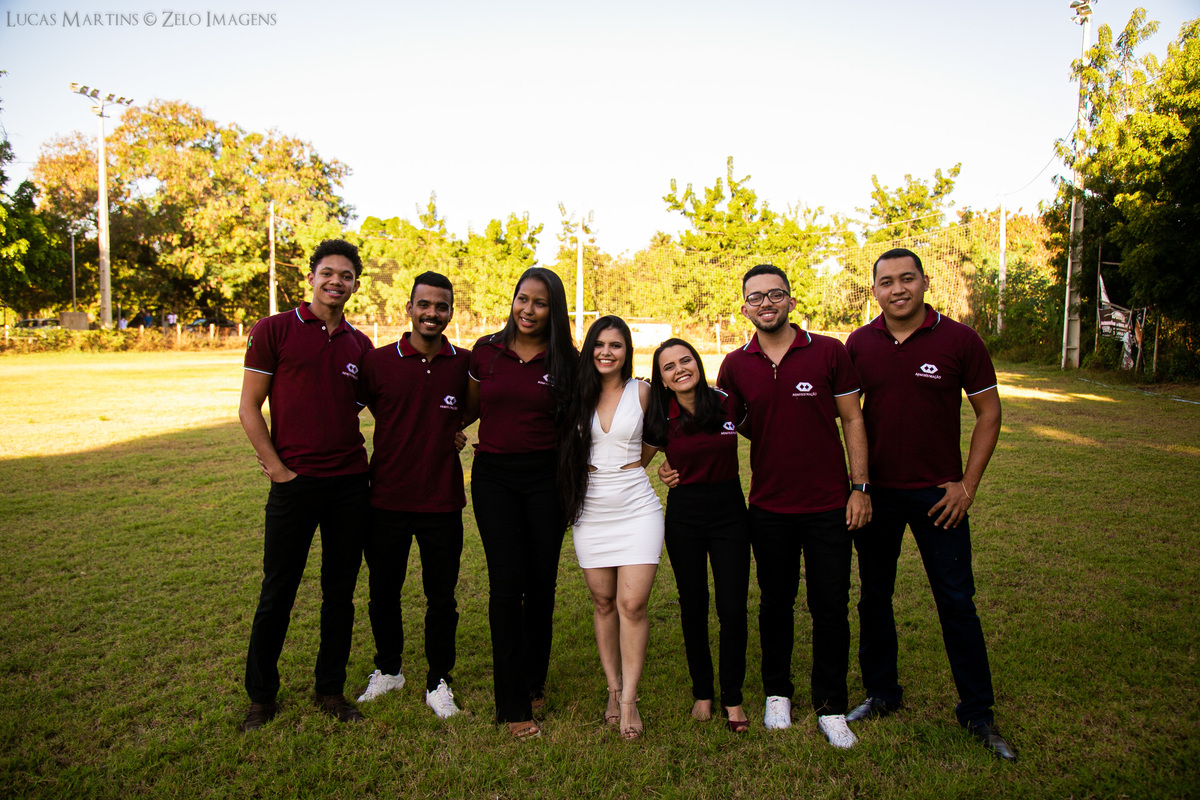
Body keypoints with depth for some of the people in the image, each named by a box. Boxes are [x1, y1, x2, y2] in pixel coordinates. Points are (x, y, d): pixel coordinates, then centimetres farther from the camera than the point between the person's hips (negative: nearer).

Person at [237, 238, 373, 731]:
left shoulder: (360, 345, 9)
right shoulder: (274, 330, -2)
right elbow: (248, 408, -3)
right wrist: (279, 467, -8)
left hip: (350, 483, 4)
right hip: (294, 483, -3)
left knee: (340, 594, 11)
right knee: (277, 595, 8)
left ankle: (330, 690, 28)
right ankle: (261, 696, 27)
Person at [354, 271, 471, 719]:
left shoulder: (465, 364, -1)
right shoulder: (378, 361, -4)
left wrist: (450, 431, 4)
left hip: (443, 501, 0)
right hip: (387, 498, 1)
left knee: (441, 599, 9)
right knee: (383, 593, 15)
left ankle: (438, 683, 28)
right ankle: (387, 670, 38)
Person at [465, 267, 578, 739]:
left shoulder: (564, 361, 1)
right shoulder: (485, 353, 3)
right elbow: (470, 409, 16)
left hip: (545, 477, 0)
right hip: (493, 475, 0)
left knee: (542, 582, 8)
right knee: (507, 582, -6)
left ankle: (534, 682, 30)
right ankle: (513, 705, 6)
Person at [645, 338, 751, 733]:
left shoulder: (727, 404, -7)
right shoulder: (661, 421, -5)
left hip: (729, 511, -1)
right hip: (684, 515, 1)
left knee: (733, 610, -1)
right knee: (693, 607, 10)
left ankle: (732, 697, 18)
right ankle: (702, 692, 28)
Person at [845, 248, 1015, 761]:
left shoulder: (959, 339, -6)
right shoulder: (859, 344, 0)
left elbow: (988, 412, -1)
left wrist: (968, 484, -7)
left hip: (938, 494, -2)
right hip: (875, 491, 3)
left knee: (956, 601, 5)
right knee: (874, 597, 13)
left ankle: (978, 712, 22)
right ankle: (881, 693, 31)